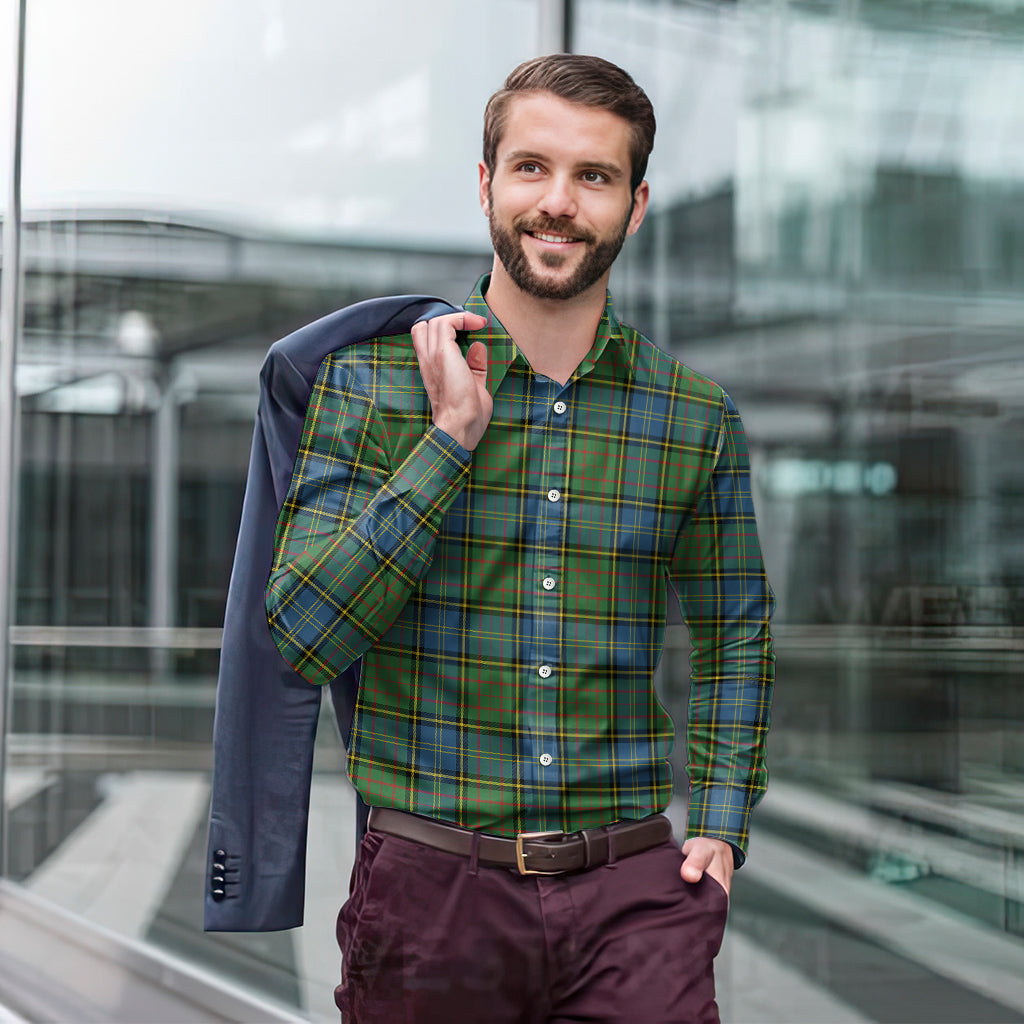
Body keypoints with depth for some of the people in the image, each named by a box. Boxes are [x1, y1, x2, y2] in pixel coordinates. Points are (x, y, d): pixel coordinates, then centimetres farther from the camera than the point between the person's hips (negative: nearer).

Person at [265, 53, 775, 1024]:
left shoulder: (697, 418, 4)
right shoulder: (370, 378, -2)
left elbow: (736, 630, 18)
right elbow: (299, 638, -10)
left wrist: (721, 825, 6)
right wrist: (452, 436, -14)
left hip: (633, 892, 1)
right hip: (430, 889, -1)